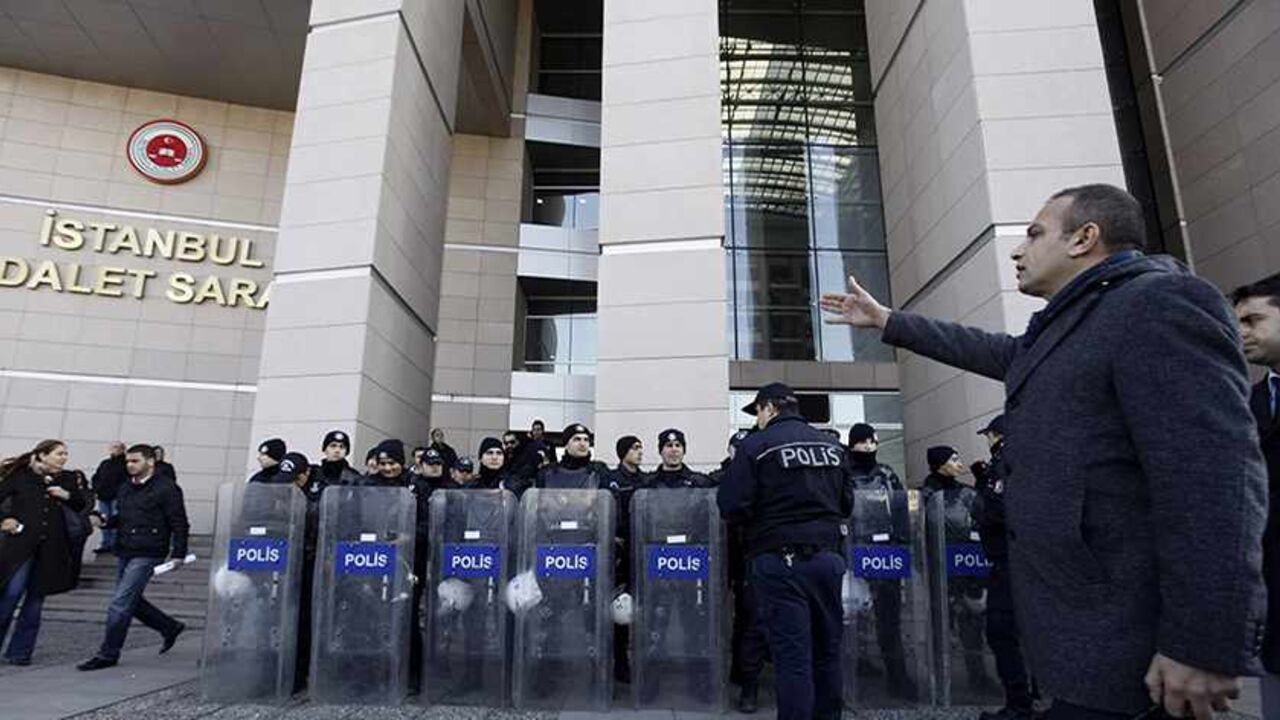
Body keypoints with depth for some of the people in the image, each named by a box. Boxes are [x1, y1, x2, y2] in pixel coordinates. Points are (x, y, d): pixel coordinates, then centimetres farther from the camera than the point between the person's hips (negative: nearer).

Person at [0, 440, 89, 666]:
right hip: (20, 545, -3)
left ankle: (19, 651, 15)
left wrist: (67, 496, -5)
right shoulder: (19, 477, -1)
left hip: (51, 548, 3)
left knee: (35, 600, 5)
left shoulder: (66, 480, 9)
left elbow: (82, 505, 12)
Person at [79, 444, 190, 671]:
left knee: (119, 605, -7)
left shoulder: (166, 488, -10)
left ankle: (108, 655, 7)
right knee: (131, 601, 14)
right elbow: (123, 519, 23)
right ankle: (170, 628, 31)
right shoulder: (126, 489, 14)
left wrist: (178, 554, -15)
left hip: (147, 554, -8)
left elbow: (179, 524, -11)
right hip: (124, 552, 9)